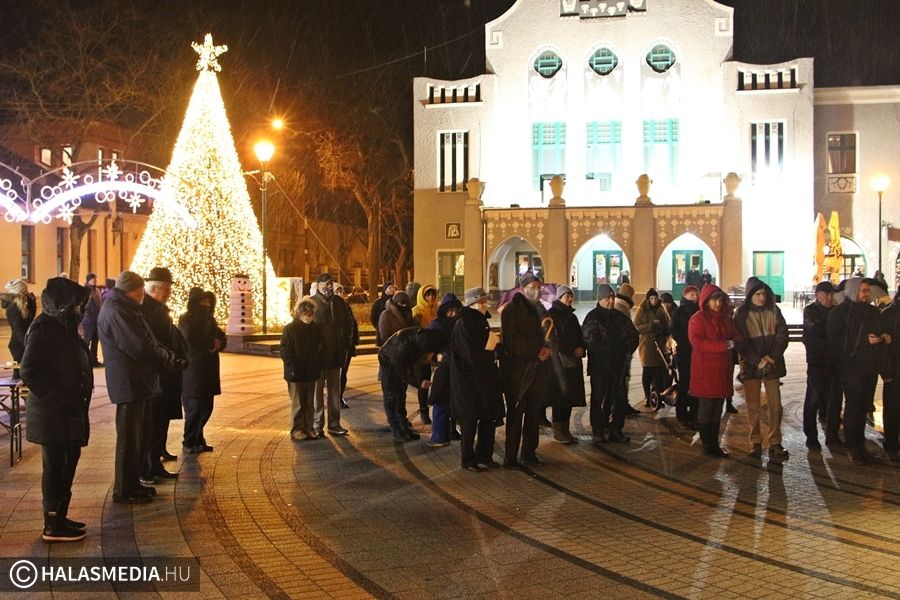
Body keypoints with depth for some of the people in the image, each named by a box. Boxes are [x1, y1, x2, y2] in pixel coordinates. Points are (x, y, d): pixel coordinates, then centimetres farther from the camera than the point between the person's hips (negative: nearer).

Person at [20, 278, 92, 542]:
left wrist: (75, 401, 10)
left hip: (69, 413, 9)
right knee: (55, 466, -1)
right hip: (52, 414, -9)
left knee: (67, 464, 16)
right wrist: (56, 400, -22)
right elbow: (29, 371, -22)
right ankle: (52, 526, 8)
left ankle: (60, 517, 27)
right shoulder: (43, 329, -16)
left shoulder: (64, 327, 12)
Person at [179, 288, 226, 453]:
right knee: (194, 408, -3)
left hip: (208, 370, 7)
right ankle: (189, 443, 8)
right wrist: (210, 343, -10)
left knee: (206, 408, 10)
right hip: (193, 370, -7)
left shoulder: (209, 318, 16)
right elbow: (192, 339, -21)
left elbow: (221, 338, 14)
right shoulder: (185, 319, -7)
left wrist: (218, 343, -8)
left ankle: (198, 440, 21)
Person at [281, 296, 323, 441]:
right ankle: (297, 430, 9)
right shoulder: (290, 329, -7)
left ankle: (309, 429, 18)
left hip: (311, 373, 5)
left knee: (310, 403, 10)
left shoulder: (315, 328, 7)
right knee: (298, 404, 1)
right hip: (296, 374, -5)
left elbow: (319, 349, 16)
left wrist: (318, 367, 7)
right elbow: (285, 351, -8)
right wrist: (292, 368, -15)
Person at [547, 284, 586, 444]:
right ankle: (557, 430, -4)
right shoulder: (552, 314, -3)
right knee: (561, 394, -10)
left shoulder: (572, 316, 18)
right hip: (558, 358, -7)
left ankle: (565, 429, 8)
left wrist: (581, 349, -4)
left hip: (573, 360, 7)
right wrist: (572, 351, -12)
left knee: (570, 395, 4)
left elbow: (579, 336, 17)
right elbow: (554, 338, -11)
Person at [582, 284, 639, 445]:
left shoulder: (620, 317, 13)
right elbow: (589, 339, -15)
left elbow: (634, 336, 14)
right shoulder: (593, 317, -4)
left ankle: (615, 430, 16)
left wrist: (626, 350, -1)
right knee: (598, 400, 0)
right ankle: (598, 432, 6)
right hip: (599, 366, -5)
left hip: (618, 365, 5)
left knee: (620, 399, 7)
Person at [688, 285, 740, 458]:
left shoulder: (726, 318, 12)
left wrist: (734, 342, -5)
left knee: (717, 409, 10)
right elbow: (697, 341, -19)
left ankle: (714, 444, 17)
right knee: (706, 407, -1)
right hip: (705, 371, -6)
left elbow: (734, 335, 20)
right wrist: (723, 345, -25)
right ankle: (707, 445, 7)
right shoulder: (697, 319, -8)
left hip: (722, 370, 6)